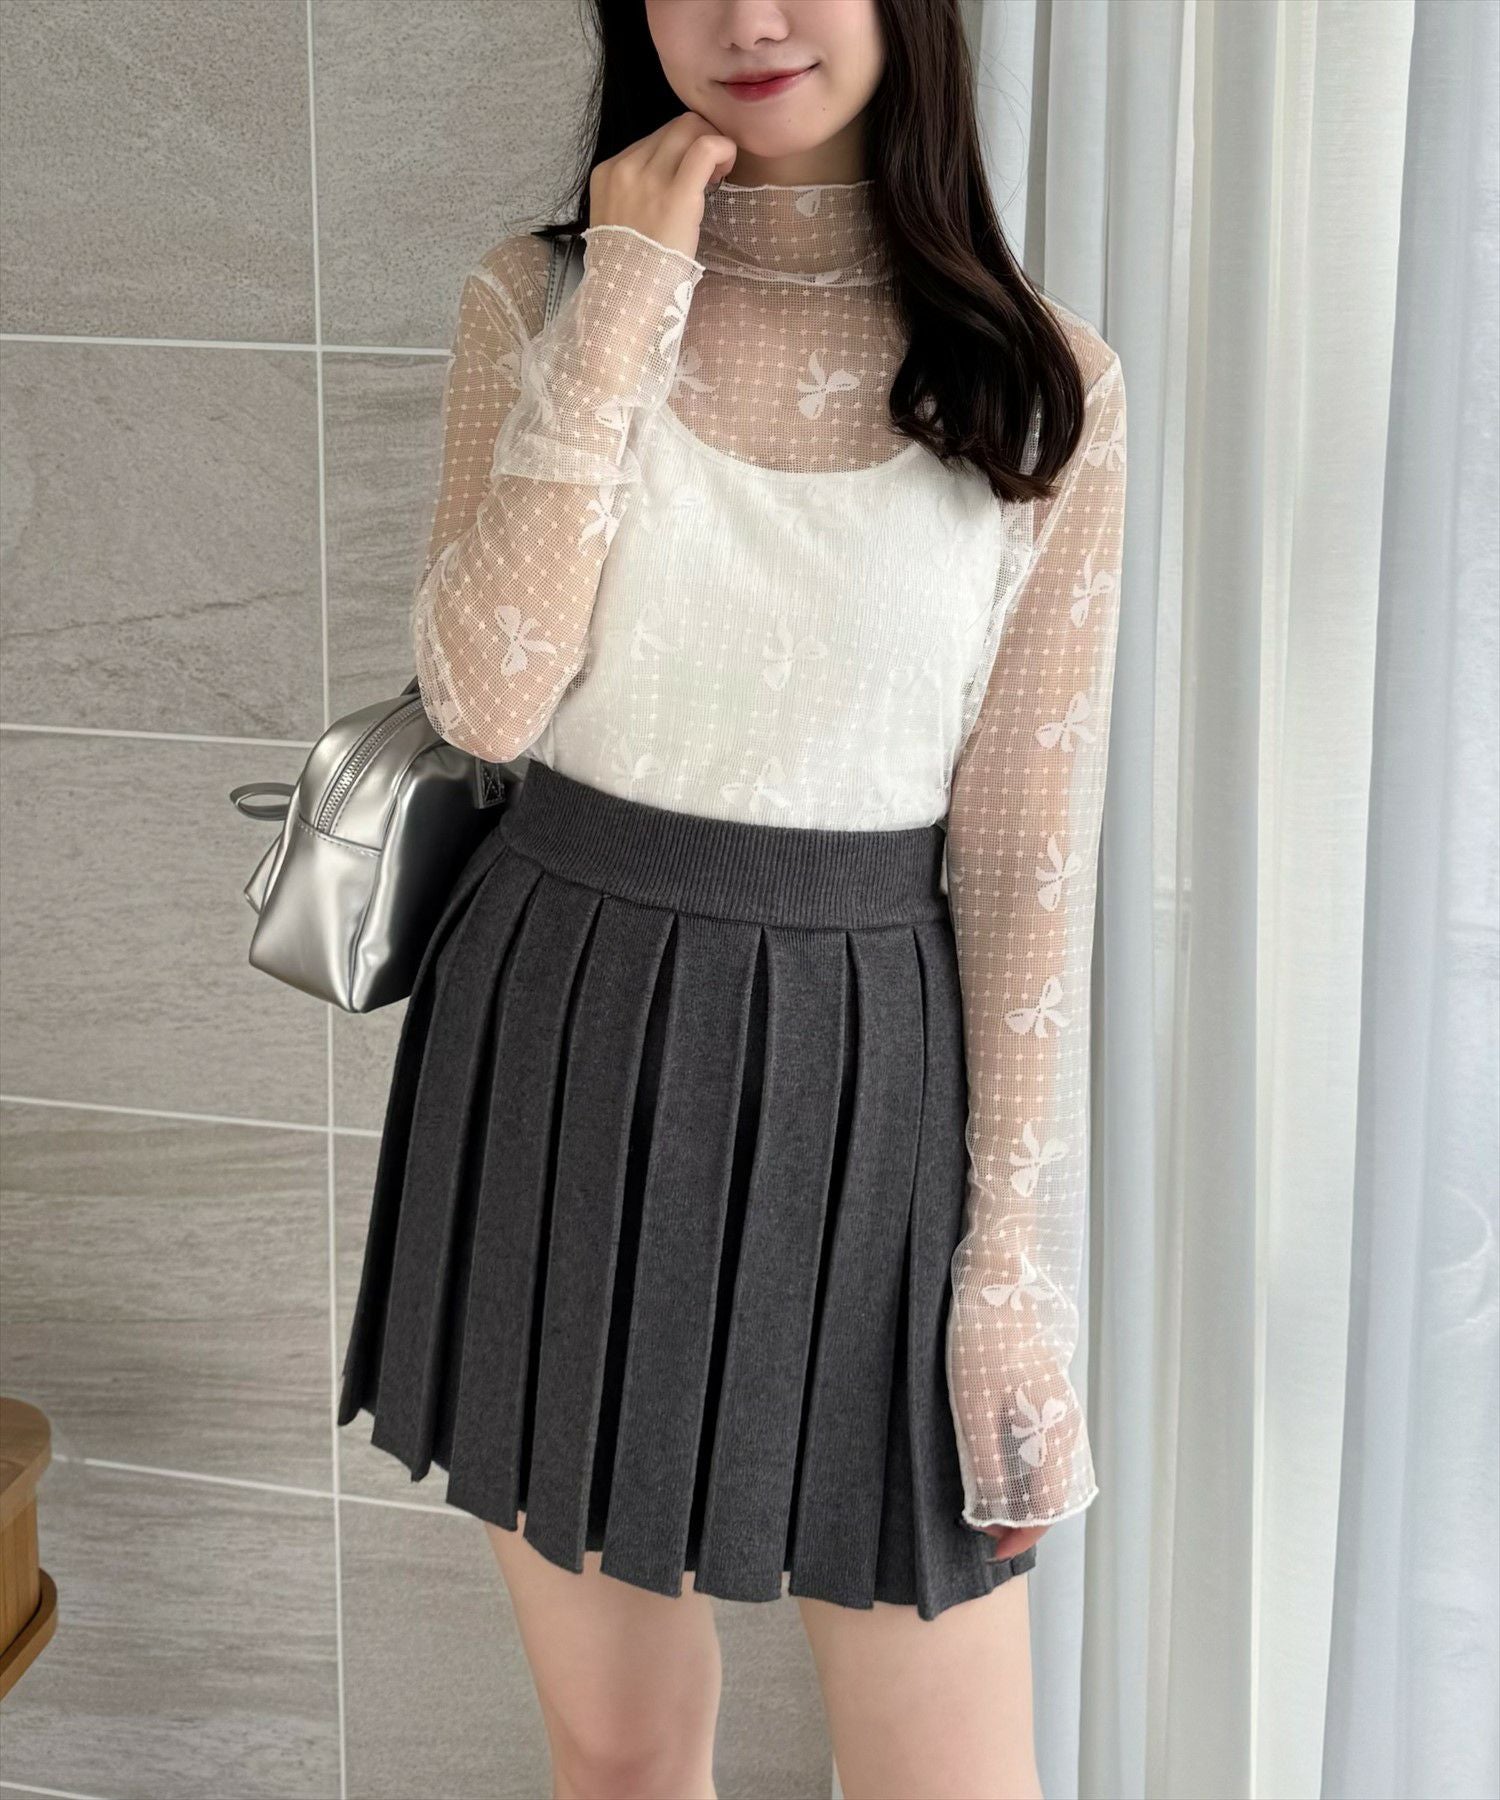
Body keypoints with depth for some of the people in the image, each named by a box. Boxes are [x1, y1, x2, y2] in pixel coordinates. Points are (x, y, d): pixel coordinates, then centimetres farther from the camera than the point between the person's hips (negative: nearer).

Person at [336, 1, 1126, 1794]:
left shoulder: (1041, 385, -5)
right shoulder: (536, 298, 0)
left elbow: (1026, 851, -4)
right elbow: (483, 698, -13)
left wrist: (1019, 1257, -6)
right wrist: (618, 311, -16)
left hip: (863, 1073, -1)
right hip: (562, 1044, 2)